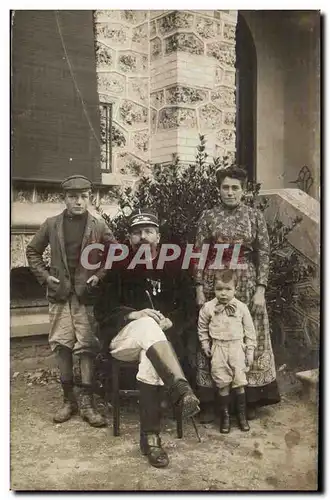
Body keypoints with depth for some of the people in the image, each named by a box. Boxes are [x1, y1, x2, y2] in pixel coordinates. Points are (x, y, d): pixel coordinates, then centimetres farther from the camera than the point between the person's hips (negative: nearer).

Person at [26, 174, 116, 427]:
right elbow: (33, 251, 14)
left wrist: (100, 275, -7)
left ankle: (86, 403, 7)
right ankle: (68, 400, 19)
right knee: (62, 345, 5)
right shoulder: (51, 224, 4)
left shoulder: (99, 226, 0)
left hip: (86, 295, -2)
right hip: (60, 294, 2)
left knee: (86, 347, -2)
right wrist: (44, 275, 3)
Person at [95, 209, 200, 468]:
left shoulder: (171, 267, 10)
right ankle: (182, 390, -52)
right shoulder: (118, 266, 3)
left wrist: (170, 321, -10)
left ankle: (151, 437, -27)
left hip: (158, 338, 2)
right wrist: (133, 314, -19)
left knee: (150, 359, -35)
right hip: (122, 336, -1)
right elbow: (103, 309, -2)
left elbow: (184, 308, 12)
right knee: (148, 325, -36)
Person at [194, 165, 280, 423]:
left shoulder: (255, 216, 1)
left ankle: (250, 398, 21)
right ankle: (210, 402, 13)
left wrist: (260, 289, -7)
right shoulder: (208, 216, 2)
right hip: (215, 282, 0)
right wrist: (199, 288, -5)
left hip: (246, 283, 0)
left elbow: (264, 254, 0)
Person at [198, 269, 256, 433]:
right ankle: (225, 416, 19)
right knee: (223, 384, 4)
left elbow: (249, 330, 3)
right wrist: (205, 345, 5)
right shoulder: (208, 307, -4)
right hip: (218, 348, 0)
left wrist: (250, 351, 3)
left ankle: (242, 415, 21)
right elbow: (202, 328, 9)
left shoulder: (241, 307, -4)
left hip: (237, 347, 0)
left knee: (239, 382, 3)